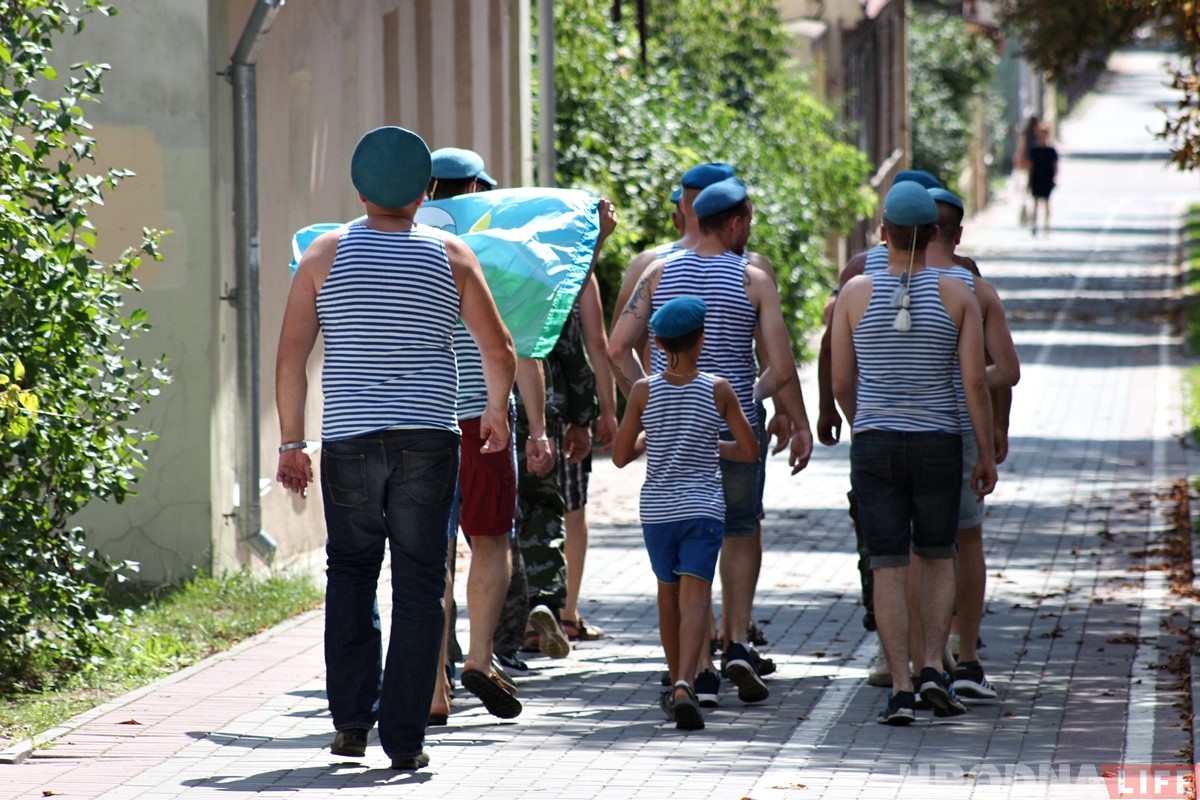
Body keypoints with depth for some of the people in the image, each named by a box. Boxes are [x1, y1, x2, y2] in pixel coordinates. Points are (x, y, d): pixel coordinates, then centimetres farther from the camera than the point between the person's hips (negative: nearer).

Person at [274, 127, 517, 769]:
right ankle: (404, 737, 0)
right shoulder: (451, 256, 3)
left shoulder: (326, 253, 2)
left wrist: (291, 443, 5)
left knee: (350, 574, 17)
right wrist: (497, 410, 24)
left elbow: (290, 359, -1)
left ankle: (351, 718, 10)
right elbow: (500, 352, 5)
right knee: (419, 586, 3)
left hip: (349, 442, 1)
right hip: (427, 442, -1)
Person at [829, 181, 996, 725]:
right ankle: (932, 668, 3)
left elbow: (840, 383, 2)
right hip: (938, 443, 0)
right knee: (938, 558, 18)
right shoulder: (957, 295, -4)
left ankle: (900, 687, -4)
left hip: (875, 442, 0)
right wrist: (987, 454, 3)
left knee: (888, 567, 3)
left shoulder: (855, 293, -2)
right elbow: (975, 382, -6)